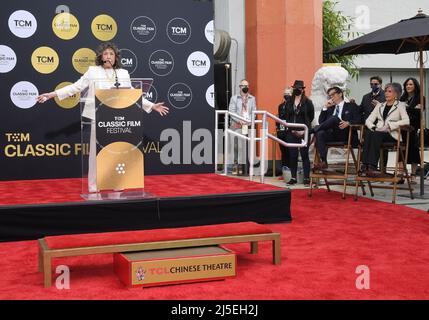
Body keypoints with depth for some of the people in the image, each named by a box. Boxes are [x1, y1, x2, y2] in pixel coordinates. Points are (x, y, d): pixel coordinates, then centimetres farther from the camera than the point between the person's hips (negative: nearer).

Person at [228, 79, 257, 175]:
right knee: (237, 146, -4)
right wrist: (239, 120, -13)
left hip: (249, 125, 2)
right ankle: (236, 165, 2)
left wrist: (249, 120, -8)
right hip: (237, 126, -2)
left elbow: (254, 112, 9)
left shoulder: (252, 98, 14)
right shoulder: (234, 98, 8)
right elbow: (231, 111, -1)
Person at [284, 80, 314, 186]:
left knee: (304, 155, -1)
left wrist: (304, 130, -6)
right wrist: (292, 129, -1)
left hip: (304, 132, -3)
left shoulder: (307, 102, 0)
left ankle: (306, 178, 3)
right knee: (292, 155, 5)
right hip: (291, 132, 3)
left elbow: (311, 117, 1)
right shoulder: (289, 102, 8)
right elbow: (287, 117, 10)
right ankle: (293, 177, 12)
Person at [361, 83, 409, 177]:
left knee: (376, 135, -36)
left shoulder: (400, 105, 10)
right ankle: (365, 165, -42)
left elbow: (406, 121, -8)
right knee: (368, 133, -32)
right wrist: (373, 127, -7)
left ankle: (372, 167, -43)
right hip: (377, 133, 3)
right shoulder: (380, 105, 25)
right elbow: (369, 120, 15)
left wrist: (389, 125, -17)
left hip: (391, 134, -3)